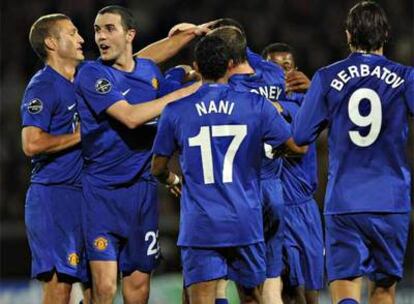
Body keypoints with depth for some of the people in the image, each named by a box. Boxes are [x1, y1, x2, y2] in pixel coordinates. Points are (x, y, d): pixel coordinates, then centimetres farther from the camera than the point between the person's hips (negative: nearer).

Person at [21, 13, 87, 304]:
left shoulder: (80, 82, 16)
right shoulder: (42, 87, -9)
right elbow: (32, 144, -20)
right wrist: (79, 136, -10)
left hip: (80, 195, 9)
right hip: (52, 195, -9)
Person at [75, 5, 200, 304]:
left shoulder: (149, 70, 9)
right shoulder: (92, 74, -9)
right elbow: (130, 117, -20)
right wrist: (186, 92, -17)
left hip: (141, 187, 5)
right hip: (101, 189, -5)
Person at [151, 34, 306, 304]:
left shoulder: (175, 111, 1)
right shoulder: (257, 105, 0)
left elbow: (158, 168, 11)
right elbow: (299, 147, 8)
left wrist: (172, 180, 35)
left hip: (199, 226, -1)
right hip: (245, 223, 1)